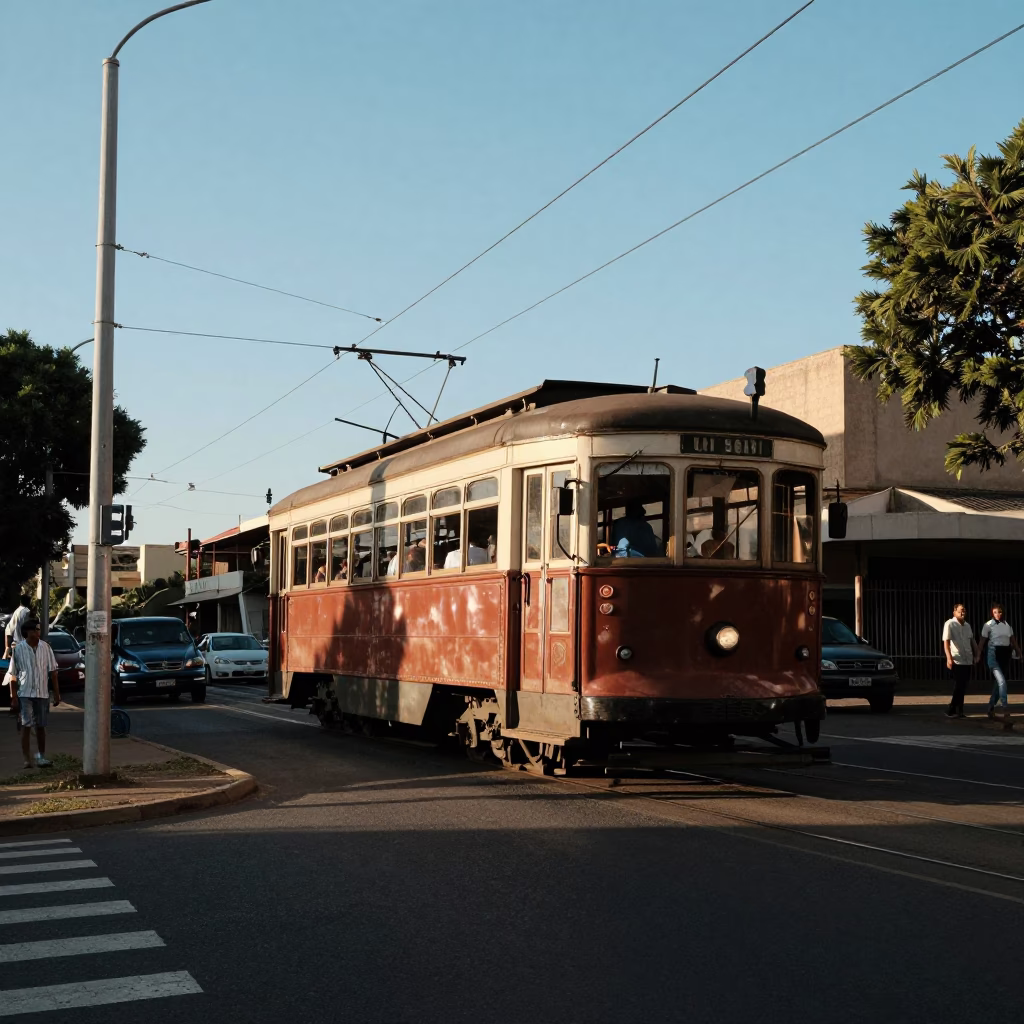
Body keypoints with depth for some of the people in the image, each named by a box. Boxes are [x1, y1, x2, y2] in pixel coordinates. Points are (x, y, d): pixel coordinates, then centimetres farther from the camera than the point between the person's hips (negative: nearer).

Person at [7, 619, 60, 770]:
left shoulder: (45, 647, 0)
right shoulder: (18, 649, -5)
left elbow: (52, 671, 5)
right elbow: (13, 675, 0)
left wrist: (56, 693, 4)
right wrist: (13, 696, -3)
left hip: (42, 693, 2)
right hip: (25, 694, -2)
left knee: (40, 726, 10)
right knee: (26, 726, -5)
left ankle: (41, 756, 23)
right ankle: (27, 759, -2)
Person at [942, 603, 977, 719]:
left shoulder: (967, 625, 14)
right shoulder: (950, 624, -8)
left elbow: (972, 641, 24)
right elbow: (946, 642, -16)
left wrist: (976, 655, 18)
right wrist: (949, 658, -27)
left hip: (967, 661, 7)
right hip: (957, 661, -7)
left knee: (963, 687, 8)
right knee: (959, 687, -11)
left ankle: (959, 711, 13)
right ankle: (950, 711, -4)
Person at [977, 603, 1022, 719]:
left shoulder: (1008, 625, 11)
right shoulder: (988, 625, -3)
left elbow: (1013, 641, 16)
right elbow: (982, 641, -5)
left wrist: (1019, 653, 12)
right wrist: (978, 655, -12)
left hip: (1005, 654, 5)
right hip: (993, 654, -5)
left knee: (999, 683, 8)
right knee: (1002, 681, -19)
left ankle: (991, 708, 19)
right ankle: (1005, 707, -19)